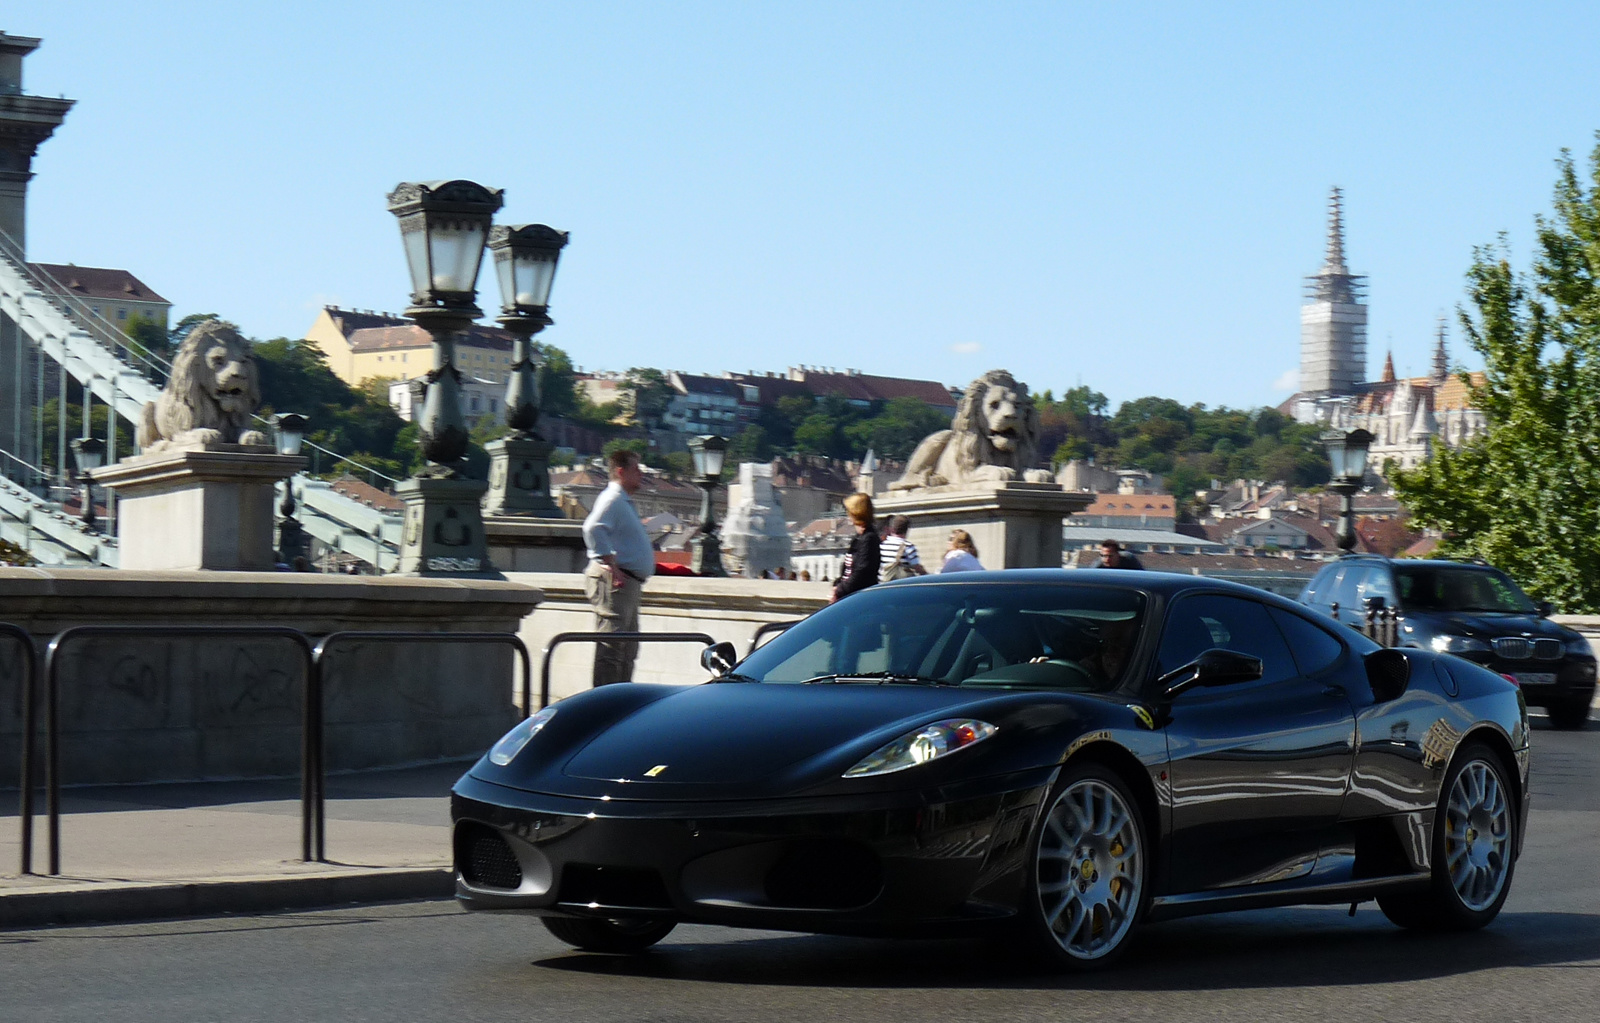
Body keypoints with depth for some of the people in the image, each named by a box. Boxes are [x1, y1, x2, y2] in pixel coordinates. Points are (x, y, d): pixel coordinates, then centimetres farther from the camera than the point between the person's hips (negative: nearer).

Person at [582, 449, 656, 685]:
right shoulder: (613, 499, -13)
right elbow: (593, 528, -30)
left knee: (628, 648, 15)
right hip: (615, 581, -11)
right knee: (611, 645, -11)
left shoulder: (625, 502, 21)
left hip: (628, 583, 11)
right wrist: (612, 567, -30)